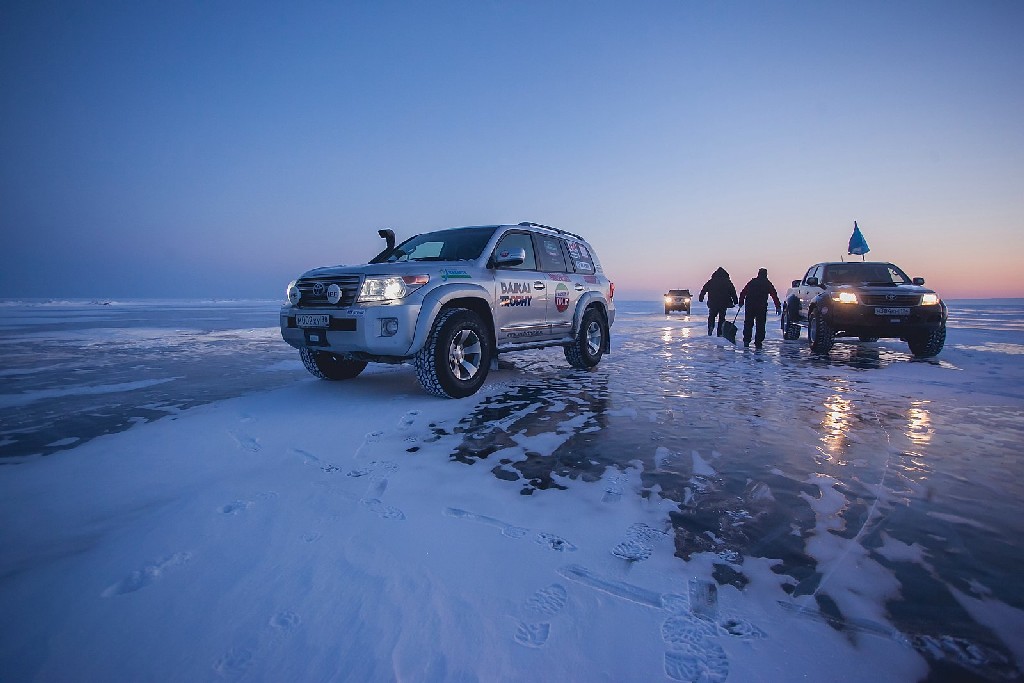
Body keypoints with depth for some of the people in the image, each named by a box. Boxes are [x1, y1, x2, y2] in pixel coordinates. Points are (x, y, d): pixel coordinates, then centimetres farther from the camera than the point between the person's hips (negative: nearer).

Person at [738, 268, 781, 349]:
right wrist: (778, 306, 0)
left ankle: (746, 341, 4)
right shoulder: (767, 283, 6)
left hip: (749, 306, 2)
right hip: (761, 306, -2)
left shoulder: (752, 282, 12)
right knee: (760, 325, 4)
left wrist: (741, 302, 20)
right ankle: (758, 342, 0)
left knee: (748, 323, 10)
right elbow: (774, 295, 1)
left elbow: (743, 292, 12)